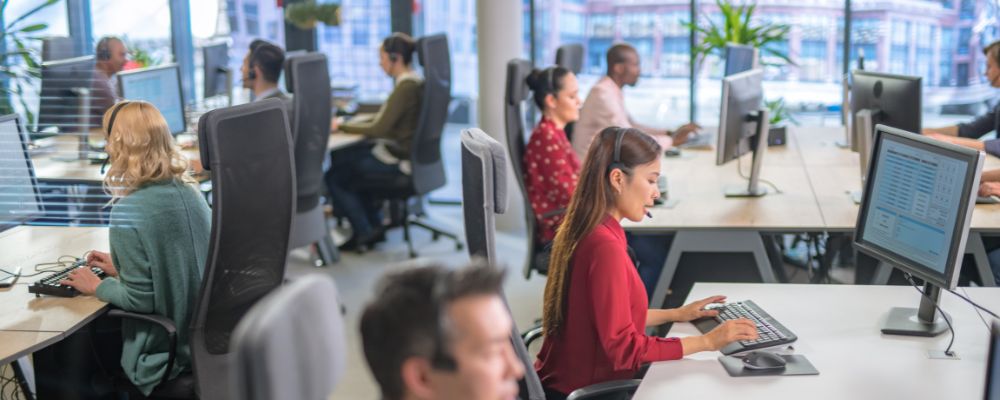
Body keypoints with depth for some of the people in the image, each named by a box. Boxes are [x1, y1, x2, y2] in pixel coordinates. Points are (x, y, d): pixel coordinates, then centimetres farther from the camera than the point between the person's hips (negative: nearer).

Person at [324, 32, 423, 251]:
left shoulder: (405, 87, -20)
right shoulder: (415, 82, 8)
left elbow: (379, 129, -20)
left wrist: (343, 126, -10)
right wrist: (359, 120, 7)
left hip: (399, 159, -10)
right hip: (408, 152, 10)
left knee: (334, 175, -3)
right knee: (340, 156, 17)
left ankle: (365, 233, 8)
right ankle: (372, 223, 18)